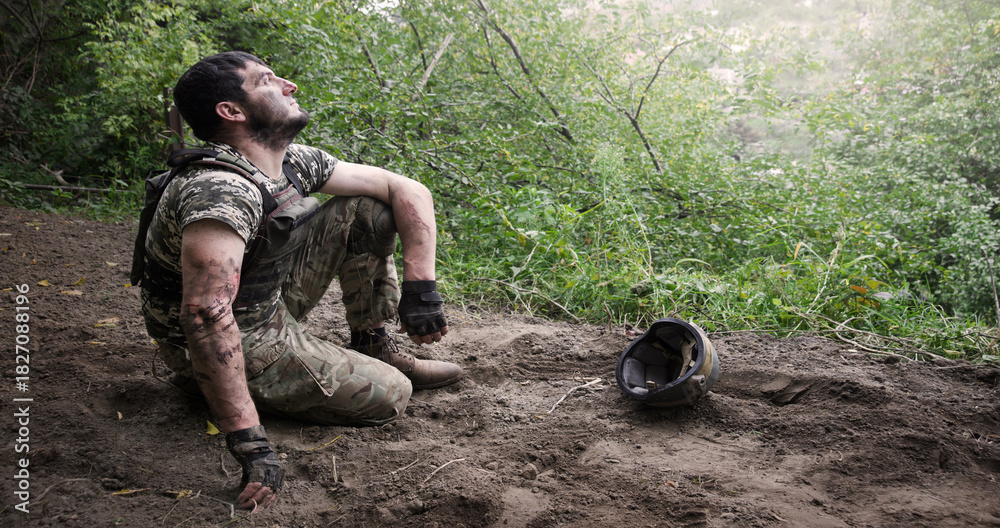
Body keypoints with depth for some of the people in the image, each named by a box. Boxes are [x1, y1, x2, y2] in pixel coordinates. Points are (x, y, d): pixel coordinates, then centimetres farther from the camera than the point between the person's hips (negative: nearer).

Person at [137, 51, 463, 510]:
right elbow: (206, 315, -45)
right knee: (388, 394, -11)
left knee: (368, 210, -2)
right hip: (239, 341, -7)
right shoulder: (221, 190, -33)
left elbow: (408, 190, 0)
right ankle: (208, 383, 1)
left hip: (273, 298, 8)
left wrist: (420, 286, -12)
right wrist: (250, 446, -47)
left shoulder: (294, 162, -5)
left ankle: (373, 348, 10)